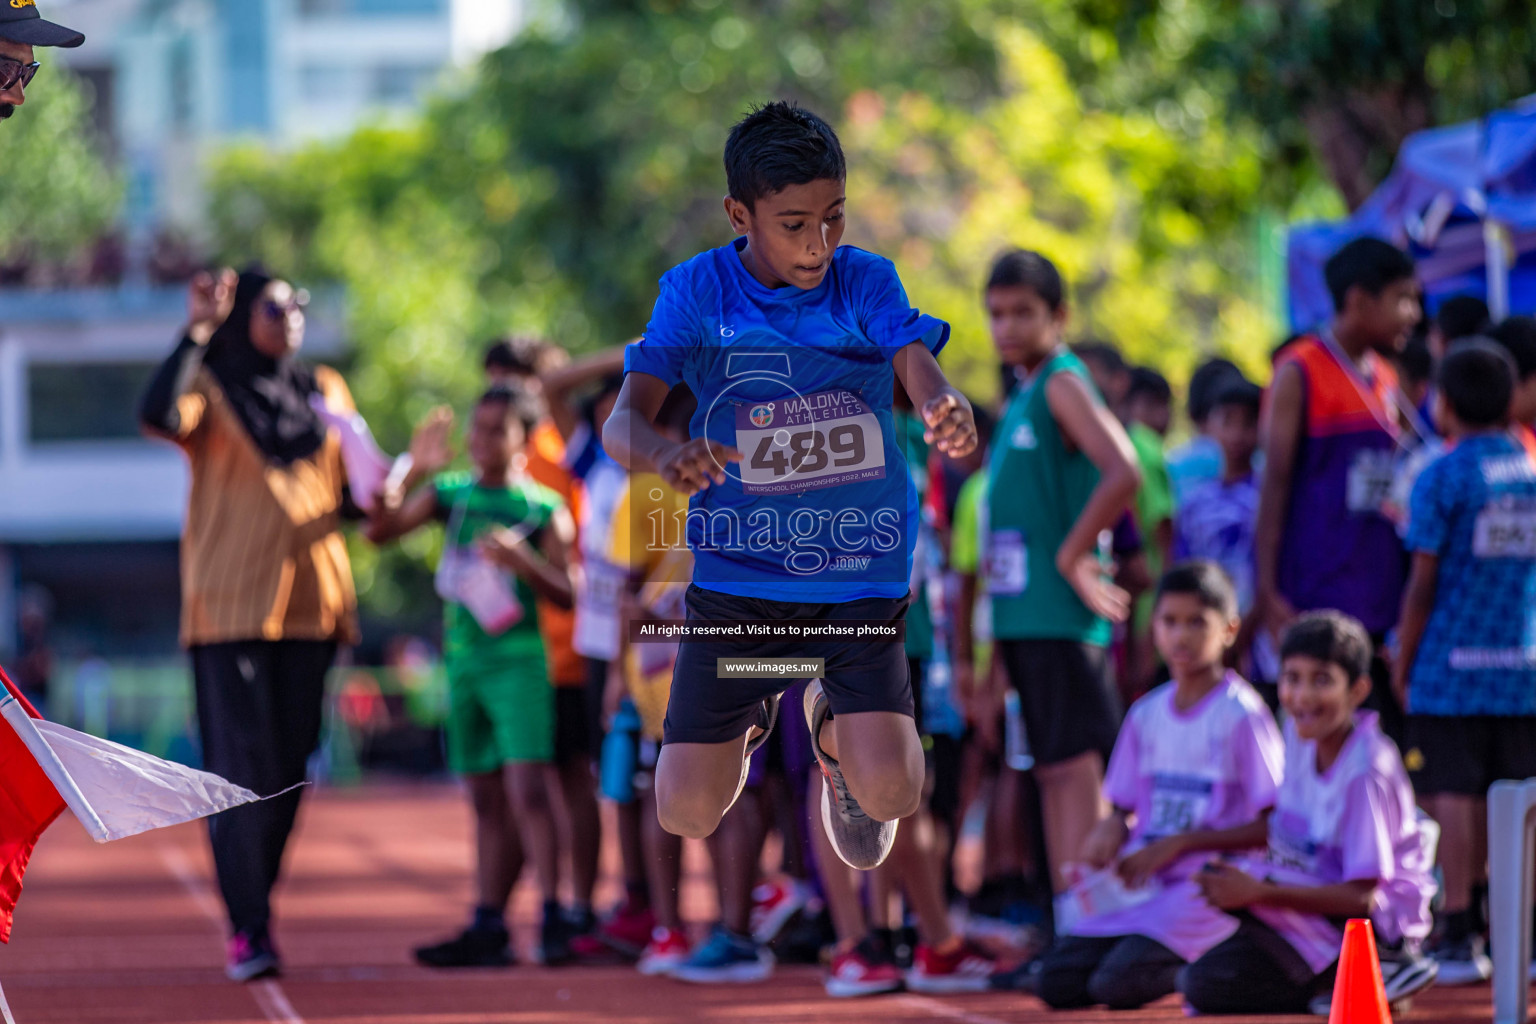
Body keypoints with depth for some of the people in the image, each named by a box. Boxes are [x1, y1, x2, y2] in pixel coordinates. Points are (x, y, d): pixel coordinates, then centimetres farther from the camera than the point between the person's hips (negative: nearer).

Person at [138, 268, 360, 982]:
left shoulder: (326, 393, 17)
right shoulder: (211, 388, 2)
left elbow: (354, 492, 19)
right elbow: (159, 417, -21)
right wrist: (197, 331, -16)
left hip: (311, 596, 5)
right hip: (231, 601, -5)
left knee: (290, 766, 7)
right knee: (243, 767, -10)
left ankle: (256, 910, 20)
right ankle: (248, 931, -10)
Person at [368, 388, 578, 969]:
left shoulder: (542, 506, 0)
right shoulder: (452, 493, 10)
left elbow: (565, 593, -2)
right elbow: (379, 530, 2)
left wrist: (521, 560, -19)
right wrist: (411, 473, -10)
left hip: (519, 655, -5)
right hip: (463, 656, 5)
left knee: (526, 788, -16)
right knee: (487, 801, 9)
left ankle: (553, 917, -17)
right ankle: (488, 927, 12)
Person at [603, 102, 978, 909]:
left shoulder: (866, 283, -4)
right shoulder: (696, 291, -7)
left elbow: (918, 366, -20)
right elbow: (623, 421, -15)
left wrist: (944, 408, -45)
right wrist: (665, 456, -40)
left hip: (860, 577, 0)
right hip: (735, 579, 0)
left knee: (888, 793, -17)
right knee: (687, 812, -2)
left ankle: (833, 725, 21)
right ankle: (747, 720, 34)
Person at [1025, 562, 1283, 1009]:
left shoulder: (1241, 715, -8)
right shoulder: (1146, 714, 11)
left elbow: (1272, 827, -11)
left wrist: (1178, 844, -15)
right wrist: (1113, 826, -7)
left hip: (1210, 886, -6)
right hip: (1143, 884, 6)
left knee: (1118, 982, -26)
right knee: (1055, 980, -10)